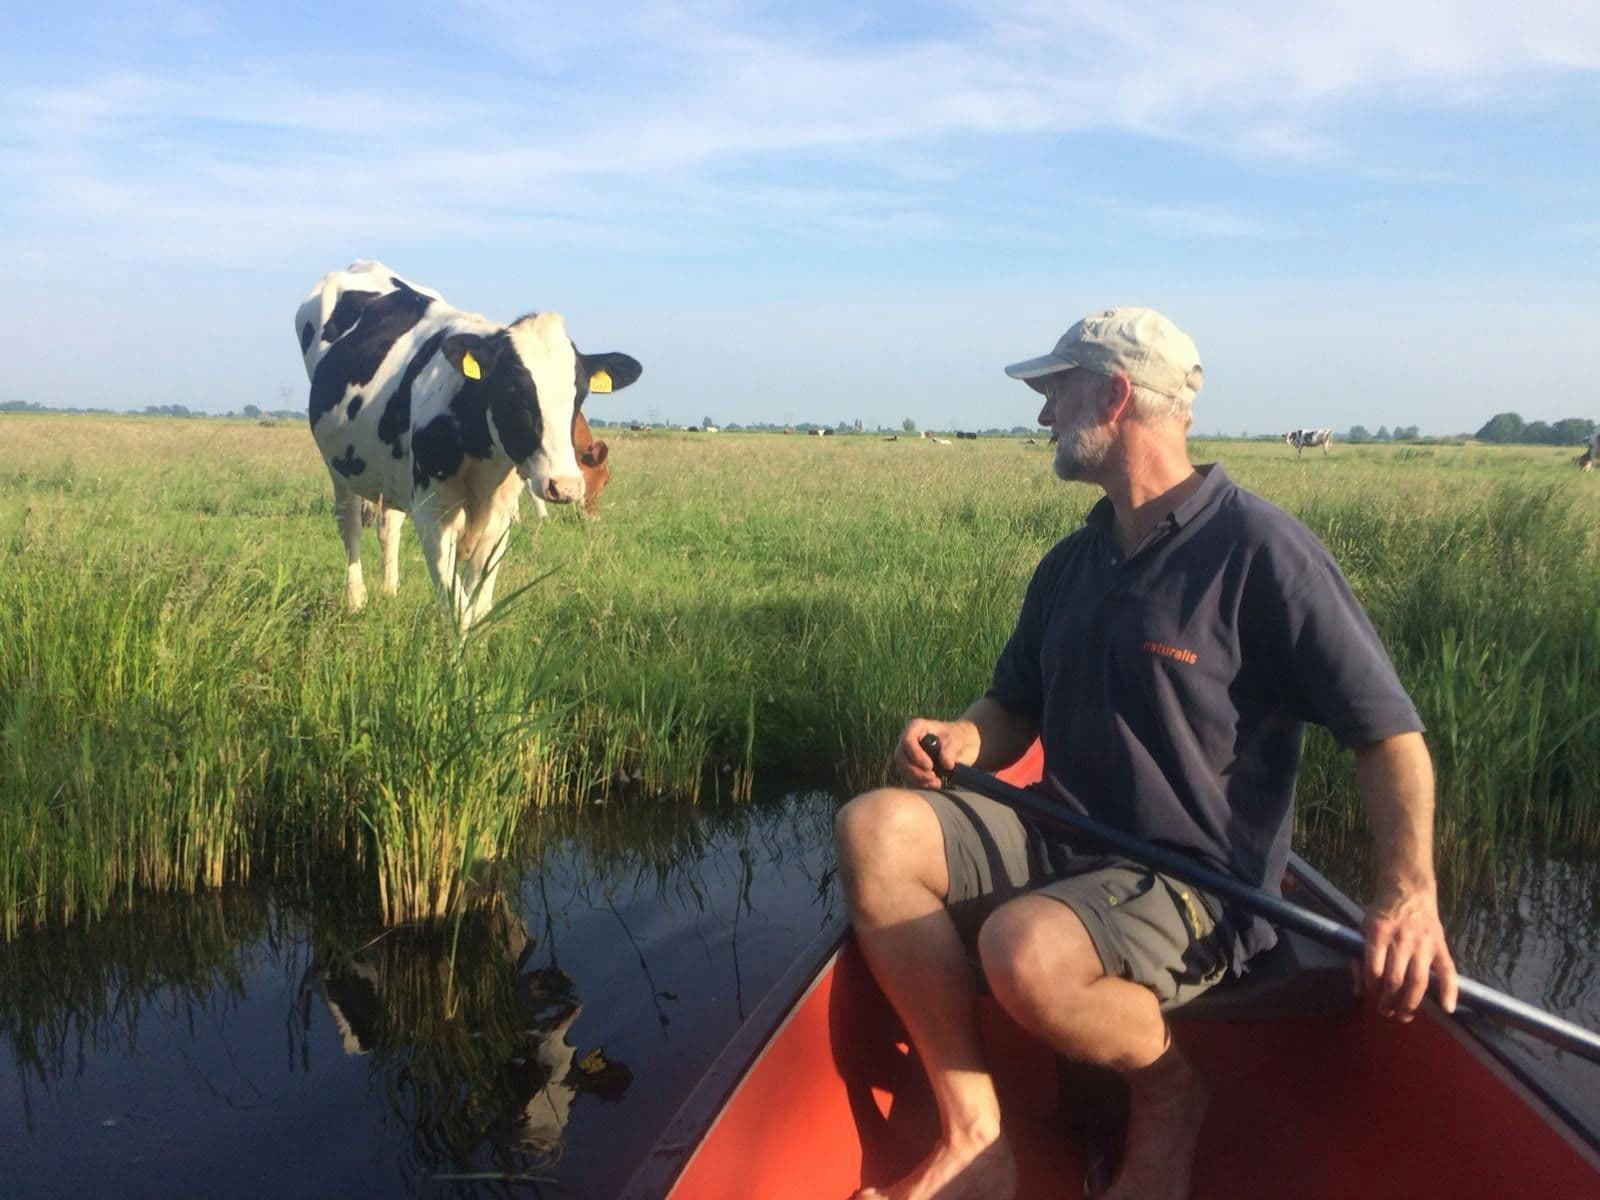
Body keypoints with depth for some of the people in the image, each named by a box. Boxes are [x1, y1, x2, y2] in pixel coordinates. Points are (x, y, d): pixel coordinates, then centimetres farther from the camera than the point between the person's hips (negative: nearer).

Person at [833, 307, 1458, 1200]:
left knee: (1026, 948, -36)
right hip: (1063, 847, 7)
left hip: (1200, 887, -7)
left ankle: (1170, 1092, -2)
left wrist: (1410, 891, -27)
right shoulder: (1071, 564, 11)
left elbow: (1390, 732, -12)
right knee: (876, 829, -16)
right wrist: (967, 739, -5)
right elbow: (1016, 709, 20)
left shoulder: (1259, 548, -11)